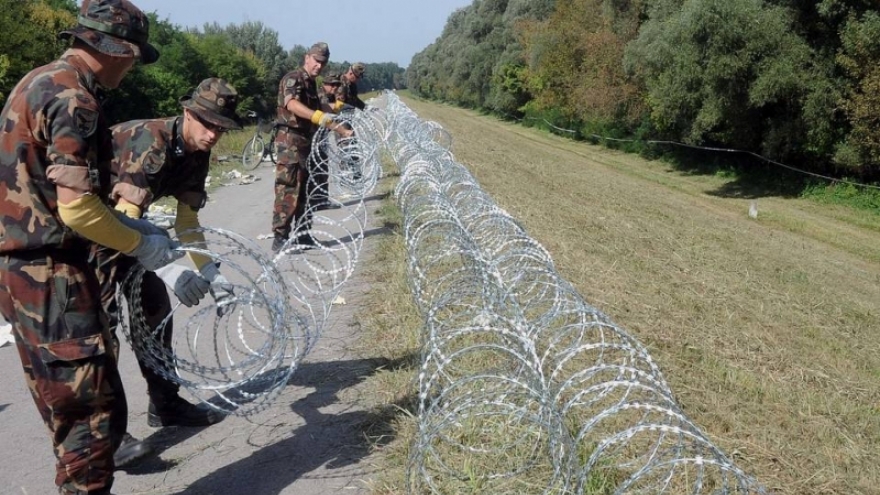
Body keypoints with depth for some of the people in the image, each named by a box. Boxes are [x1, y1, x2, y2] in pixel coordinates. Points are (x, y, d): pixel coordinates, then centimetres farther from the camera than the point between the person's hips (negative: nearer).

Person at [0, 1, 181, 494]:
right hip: (49, 273, -10)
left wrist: (126, 224, 15)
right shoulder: (73, 99, -17)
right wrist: (140, 244, -9)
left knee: (67, 399, 21)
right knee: (95, 407, -5)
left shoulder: (42, 81, 14)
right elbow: (76, 207, -24)